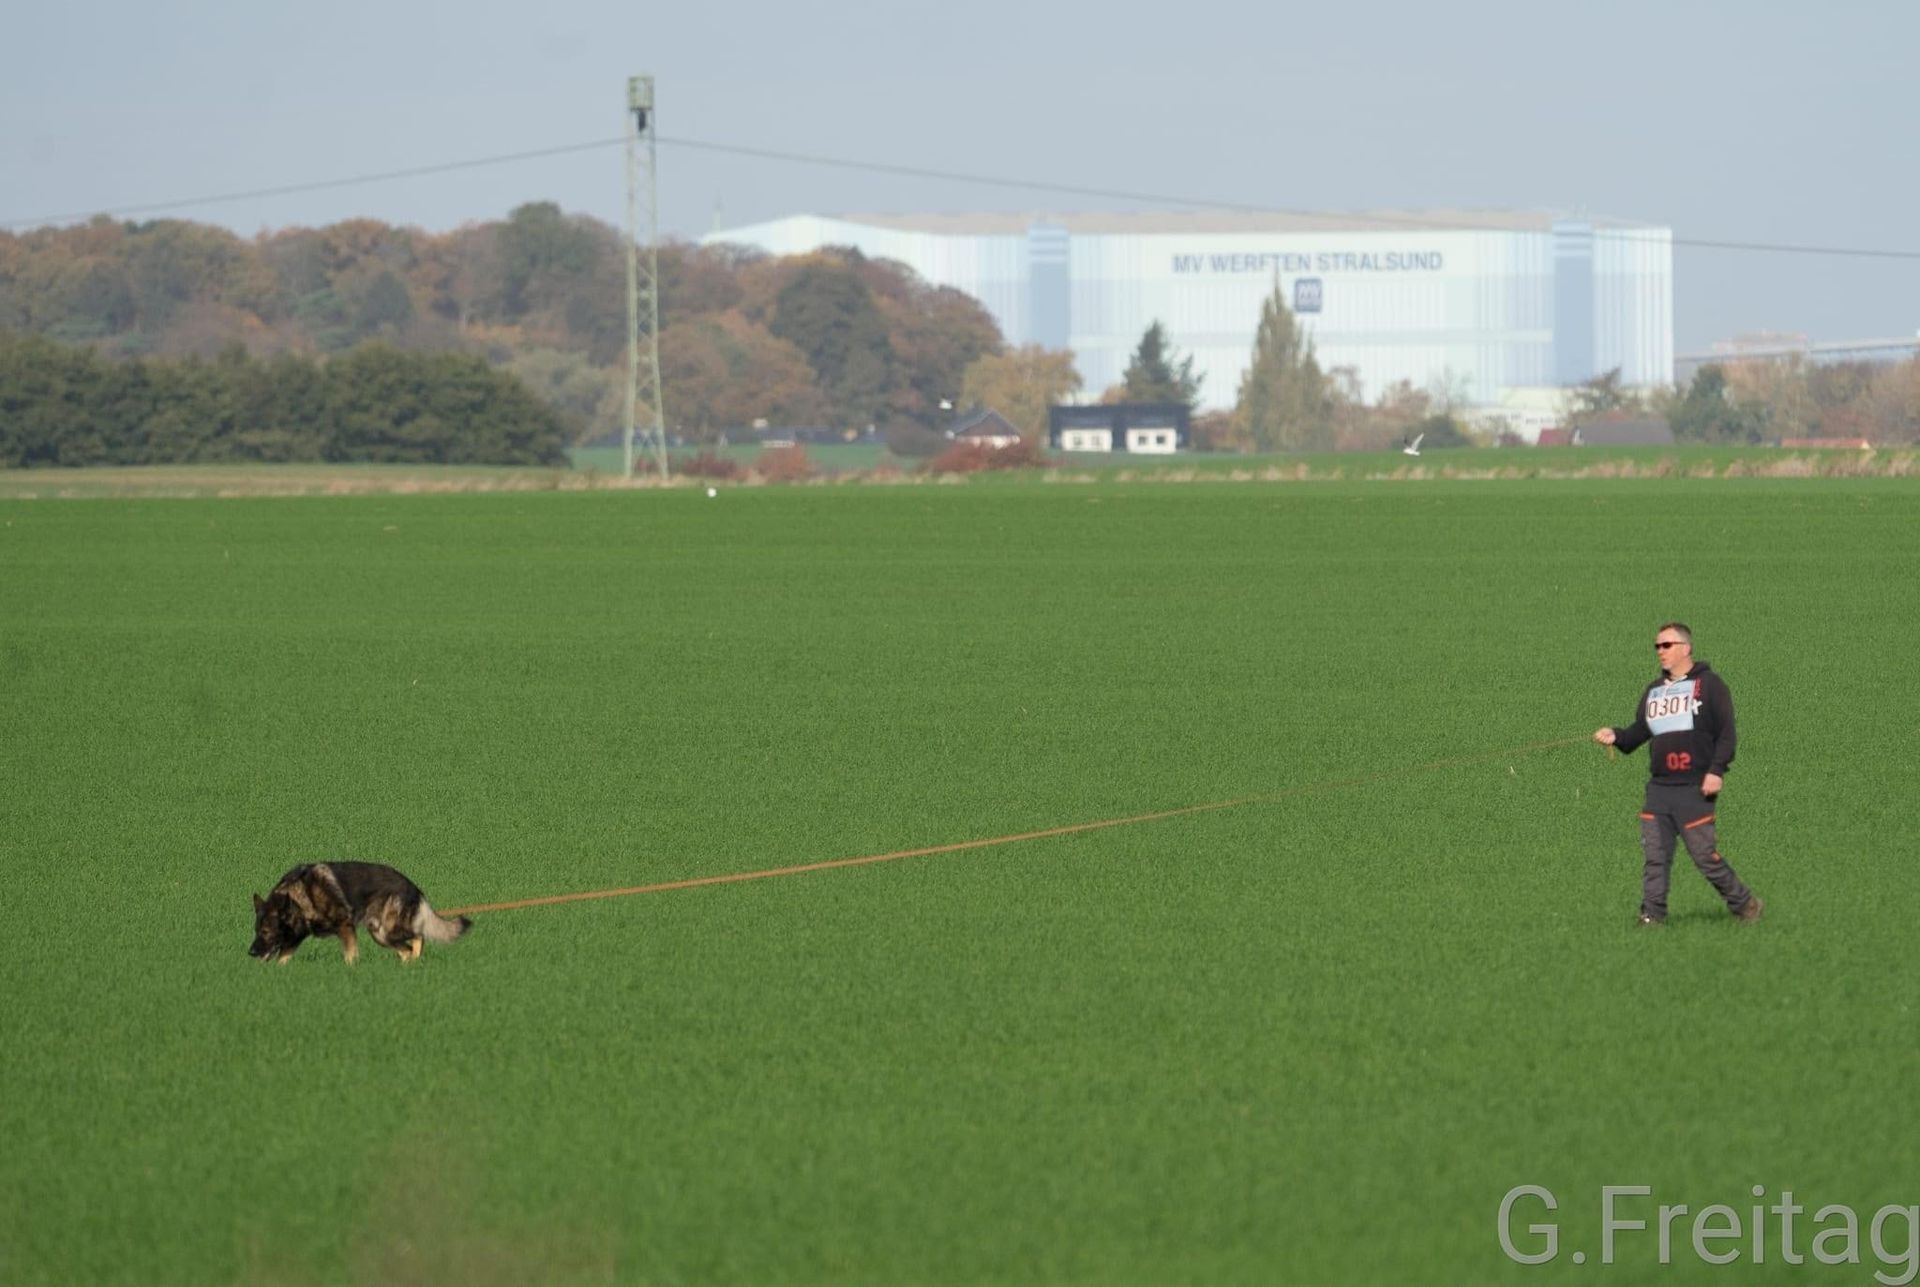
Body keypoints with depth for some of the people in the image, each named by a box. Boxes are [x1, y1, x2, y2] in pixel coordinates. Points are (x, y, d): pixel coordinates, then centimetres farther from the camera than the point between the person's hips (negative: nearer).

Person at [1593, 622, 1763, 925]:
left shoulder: (1708, 685, 0)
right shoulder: (1654, 691, 19)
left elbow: (1726, 732, -5)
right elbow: (1639, 732, 18)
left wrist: (1717, 770, -16)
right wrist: (1616, 737, -2)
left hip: (1695, 789, -6)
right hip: (1659, 787, 6)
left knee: (1704, 855, -5)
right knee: (1655, 856, 0)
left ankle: (1745, 904, 10)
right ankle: (1652, 916, 3)